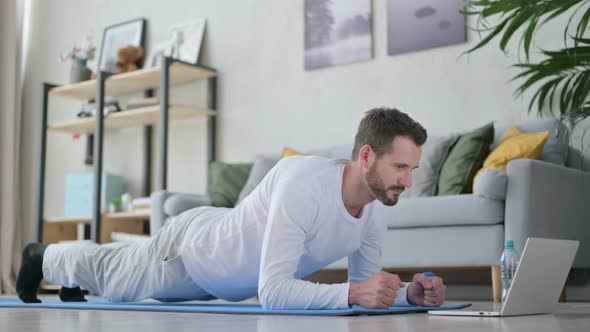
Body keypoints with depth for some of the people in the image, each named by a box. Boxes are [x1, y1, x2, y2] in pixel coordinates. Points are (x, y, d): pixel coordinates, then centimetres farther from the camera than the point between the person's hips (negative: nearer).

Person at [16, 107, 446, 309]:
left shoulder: (373, 218, -19)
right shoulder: (302, 185, -45)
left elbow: (367, 290, -8)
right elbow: (272, 292, -48)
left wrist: (409, 293, -27)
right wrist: (351, 292, -55)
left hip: (224, 270, 7)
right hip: (193, 245, -7)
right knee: (111, 277, 24)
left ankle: (73, 271, 65)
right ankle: (44, 257, 55)